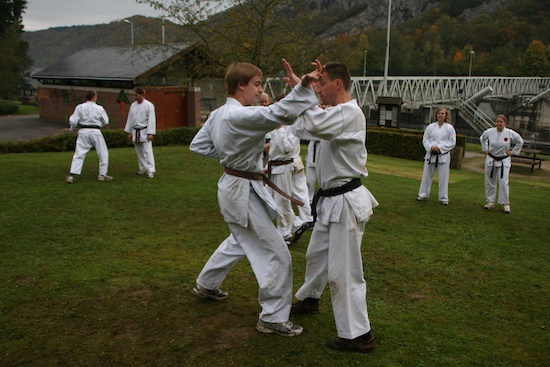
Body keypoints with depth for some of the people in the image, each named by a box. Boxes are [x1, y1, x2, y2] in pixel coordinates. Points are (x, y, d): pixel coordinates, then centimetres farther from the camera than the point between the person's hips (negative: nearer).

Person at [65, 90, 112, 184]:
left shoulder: (80, 107, -2)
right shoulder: (99, 108, -5)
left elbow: (73, 121, -3)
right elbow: (106, 122, 5)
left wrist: (71, 128, 18)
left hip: (83, 132, 2)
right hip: (95, 132, -2)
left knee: (79, 154, 4)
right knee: (103, 153, 13)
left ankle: (71, 175, -4)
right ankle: (102, 175, 17)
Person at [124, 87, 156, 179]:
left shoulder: (149, 105, -10)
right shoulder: (133, 105, 8)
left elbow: (151, 120, -12)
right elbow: (130, 119, 14)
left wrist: (150, 133, -16)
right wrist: (129, 132, 13)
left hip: (144, 132, -6)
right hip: (135, 132, 6)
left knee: (147, 151, -11)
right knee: (139, 152, 11)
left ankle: (150, 170, -11)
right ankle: (143, 169, 22)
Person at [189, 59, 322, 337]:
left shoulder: (218, 114, 6)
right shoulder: (239, 116, -25)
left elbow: (198, 145, 15)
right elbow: (278, 114, -40)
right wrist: (303, 86, -48)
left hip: (232, 186, 10)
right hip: (243, 192, -10)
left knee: (240, 240, 32)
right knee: (277, 255, -2)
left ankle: (206, 285, 48)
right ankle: (273, 318, 12)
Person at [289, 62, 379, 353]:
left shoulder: (350, 113, -20)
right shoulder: (337, 112, 13)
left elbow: (315, 125, -38)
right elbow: (304, 127, 16)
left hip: (346, 202, -10)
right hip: (332, 199, 10)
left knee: (343, 271, -3)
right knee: (317, 253, 26)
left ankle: (358, 336, 11)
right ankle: (309, 299, 50)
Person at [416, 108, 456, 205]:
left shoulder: (449, 128, -1)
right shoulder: (430, 127, 4)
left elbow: (452, 142, -2)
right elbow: (425, 139, 6)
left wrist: (440, 148, -13)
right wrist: (431, 147, -12)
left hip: (443, 155, -2)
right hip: (431, 154, 2)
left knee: (443, 177, 2)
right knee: (427, 175, 8)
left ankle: (444, 198, 13)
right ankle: (423, 195, 21)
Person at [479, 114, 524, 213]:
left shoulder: (510, 133, -10)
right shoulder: (489, 132, -6)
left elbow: (520, 141, 7)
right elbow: (482, 138, 17)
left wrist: (513, 152, 3)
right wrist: (485, 149, 10)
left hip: (504, 161, -2)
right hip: (491, 159, 2)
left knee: (503, 182, -8)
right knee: (490, 182, 8)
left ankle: (506, 204, 4)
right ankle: (490, 201, 22)